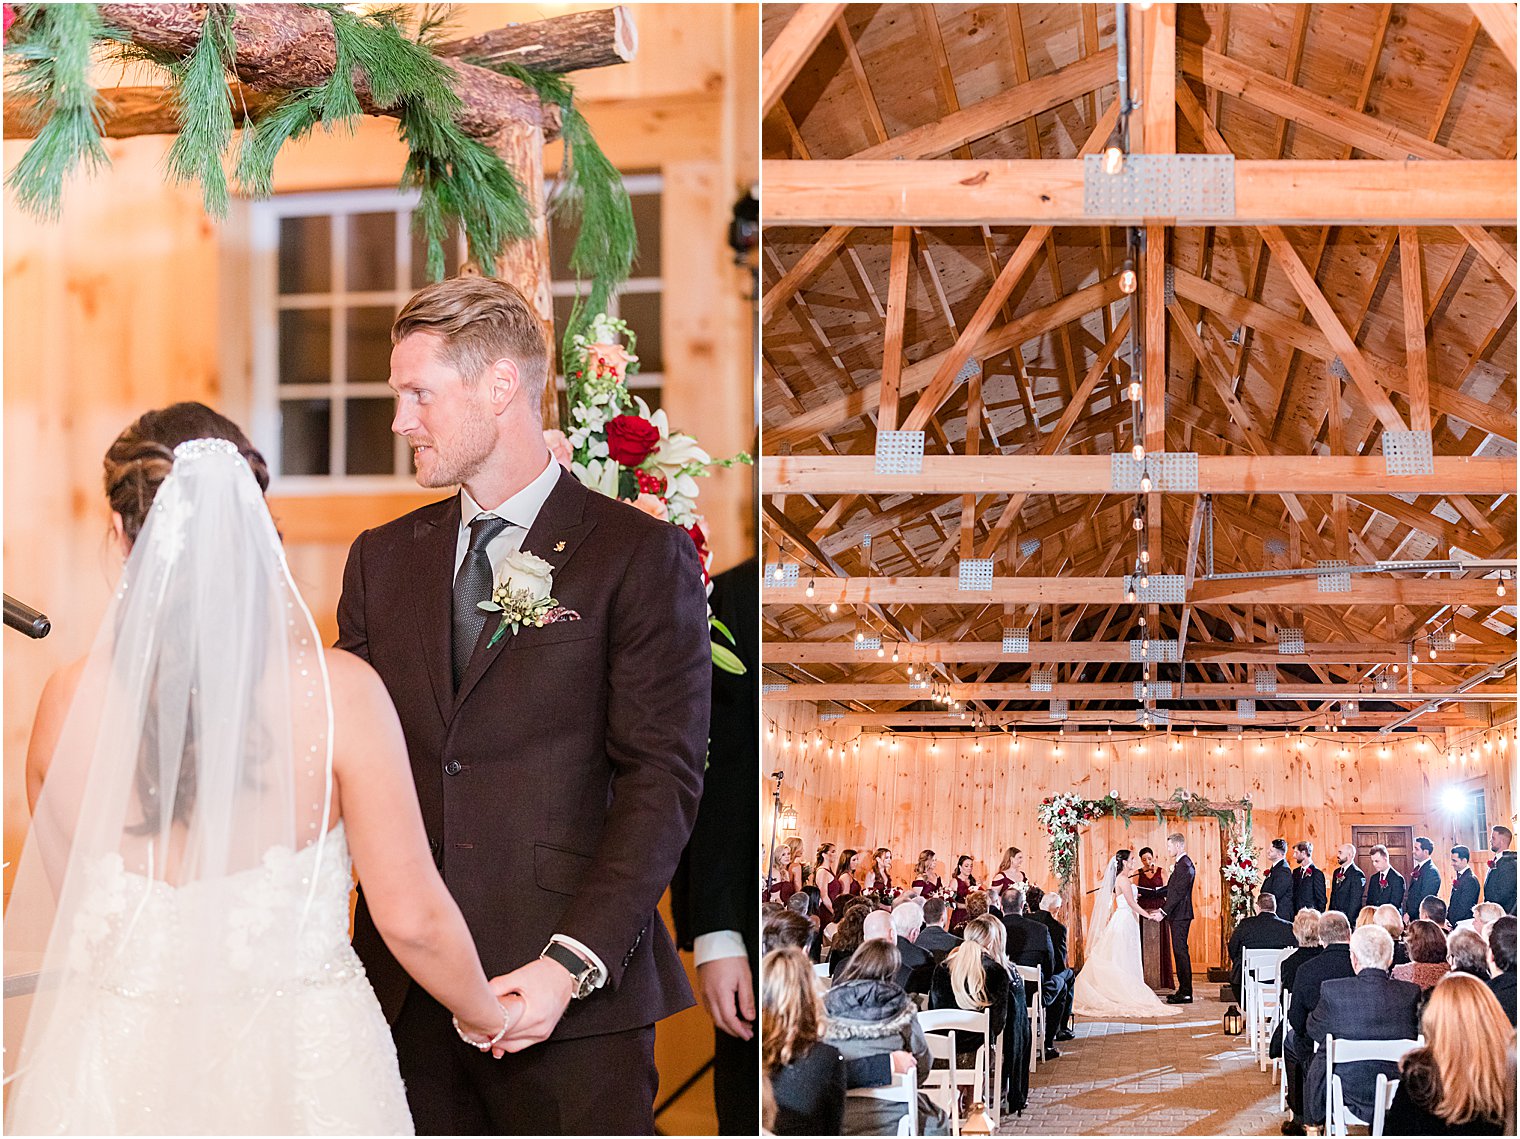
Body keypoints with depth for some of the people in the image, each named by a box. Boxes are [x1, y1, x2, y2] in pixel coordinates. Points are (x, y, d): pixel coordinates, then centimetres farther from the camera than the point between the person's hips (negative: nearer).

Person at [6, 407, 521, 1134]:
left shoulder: (70, 702, -9)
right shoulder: (339, 692, -15)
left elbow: (75, 914, 5)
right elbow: (411, 916, -12)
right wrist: (485, 1017, 7)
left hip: (120, 1075, 2)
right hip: (303, 1070, -1)